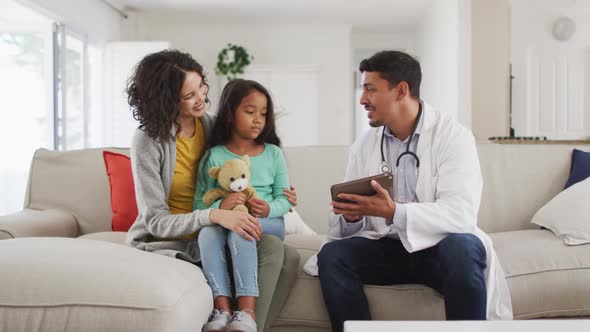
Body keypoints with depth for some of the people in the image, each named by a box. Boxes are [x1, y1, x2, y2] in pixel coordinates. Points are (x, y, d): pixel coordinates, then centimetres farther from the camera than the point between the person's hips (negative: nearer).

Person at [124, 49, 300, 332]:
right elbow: (156, 221, -17)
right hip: (166, 243, -5)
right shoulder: (148, 141, -13)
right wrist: (214, 216, -32)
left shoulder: (211, 124, 1)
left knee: (285, 255, -19)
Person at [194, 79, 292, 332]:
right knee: (207, 232, -32)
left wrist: (269, 209, -19)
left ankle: (247, 310, -36)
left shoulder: (273, 153, 6)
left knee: (240, 228, -34)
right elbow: (199, 204, -5)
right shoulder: (214, 156, 1)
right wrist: (220, 206, -27)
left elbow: (284, 199, 4)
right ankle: (222, 307, -32)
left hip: (268, 224, 0)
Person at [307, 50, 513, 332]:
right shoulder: (363, 146, 6)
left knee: (462, 249, -35)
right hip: (387, 247, 4)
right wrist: (351, 216, -21)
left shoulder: (453, 136, -10)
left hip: (440, 246, -3)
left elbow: (461, 214, -24)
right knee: (332, 255, -21)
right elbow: (348, 222, 5)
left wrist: (393, 211, -36)